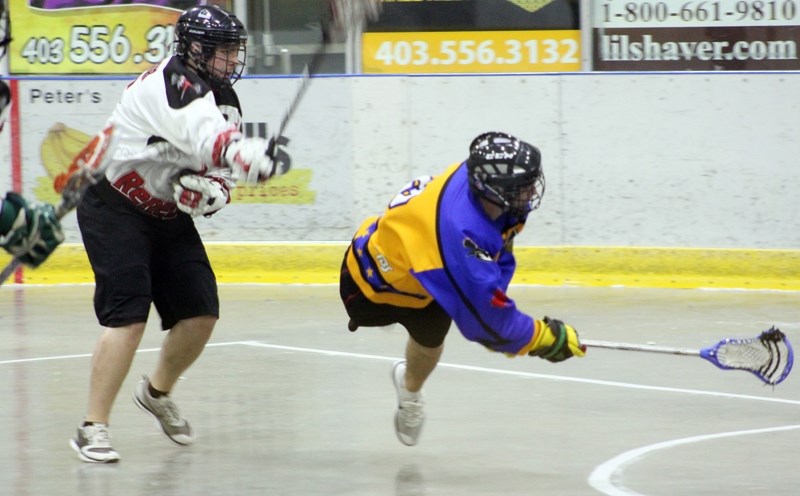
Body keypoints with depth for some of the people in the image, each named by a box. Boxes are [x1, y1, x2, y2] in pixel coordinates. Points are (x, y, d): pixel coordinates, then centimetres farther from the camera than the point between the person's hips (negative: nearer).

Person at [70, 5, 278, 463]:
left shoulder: (225, 98, 6)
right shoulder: (172, 85, -23)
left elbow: (219, 164, 7)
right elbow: (207, 140, -43)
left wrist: (213, 188, -18)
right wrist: (250, 156, -63)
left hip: (169, 214, 8)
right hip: (114, 208, -8)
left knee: (201, 314, 4)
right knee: (128, 317, -19)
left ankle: (158, 392, 30)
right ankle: (93, 428, -14)